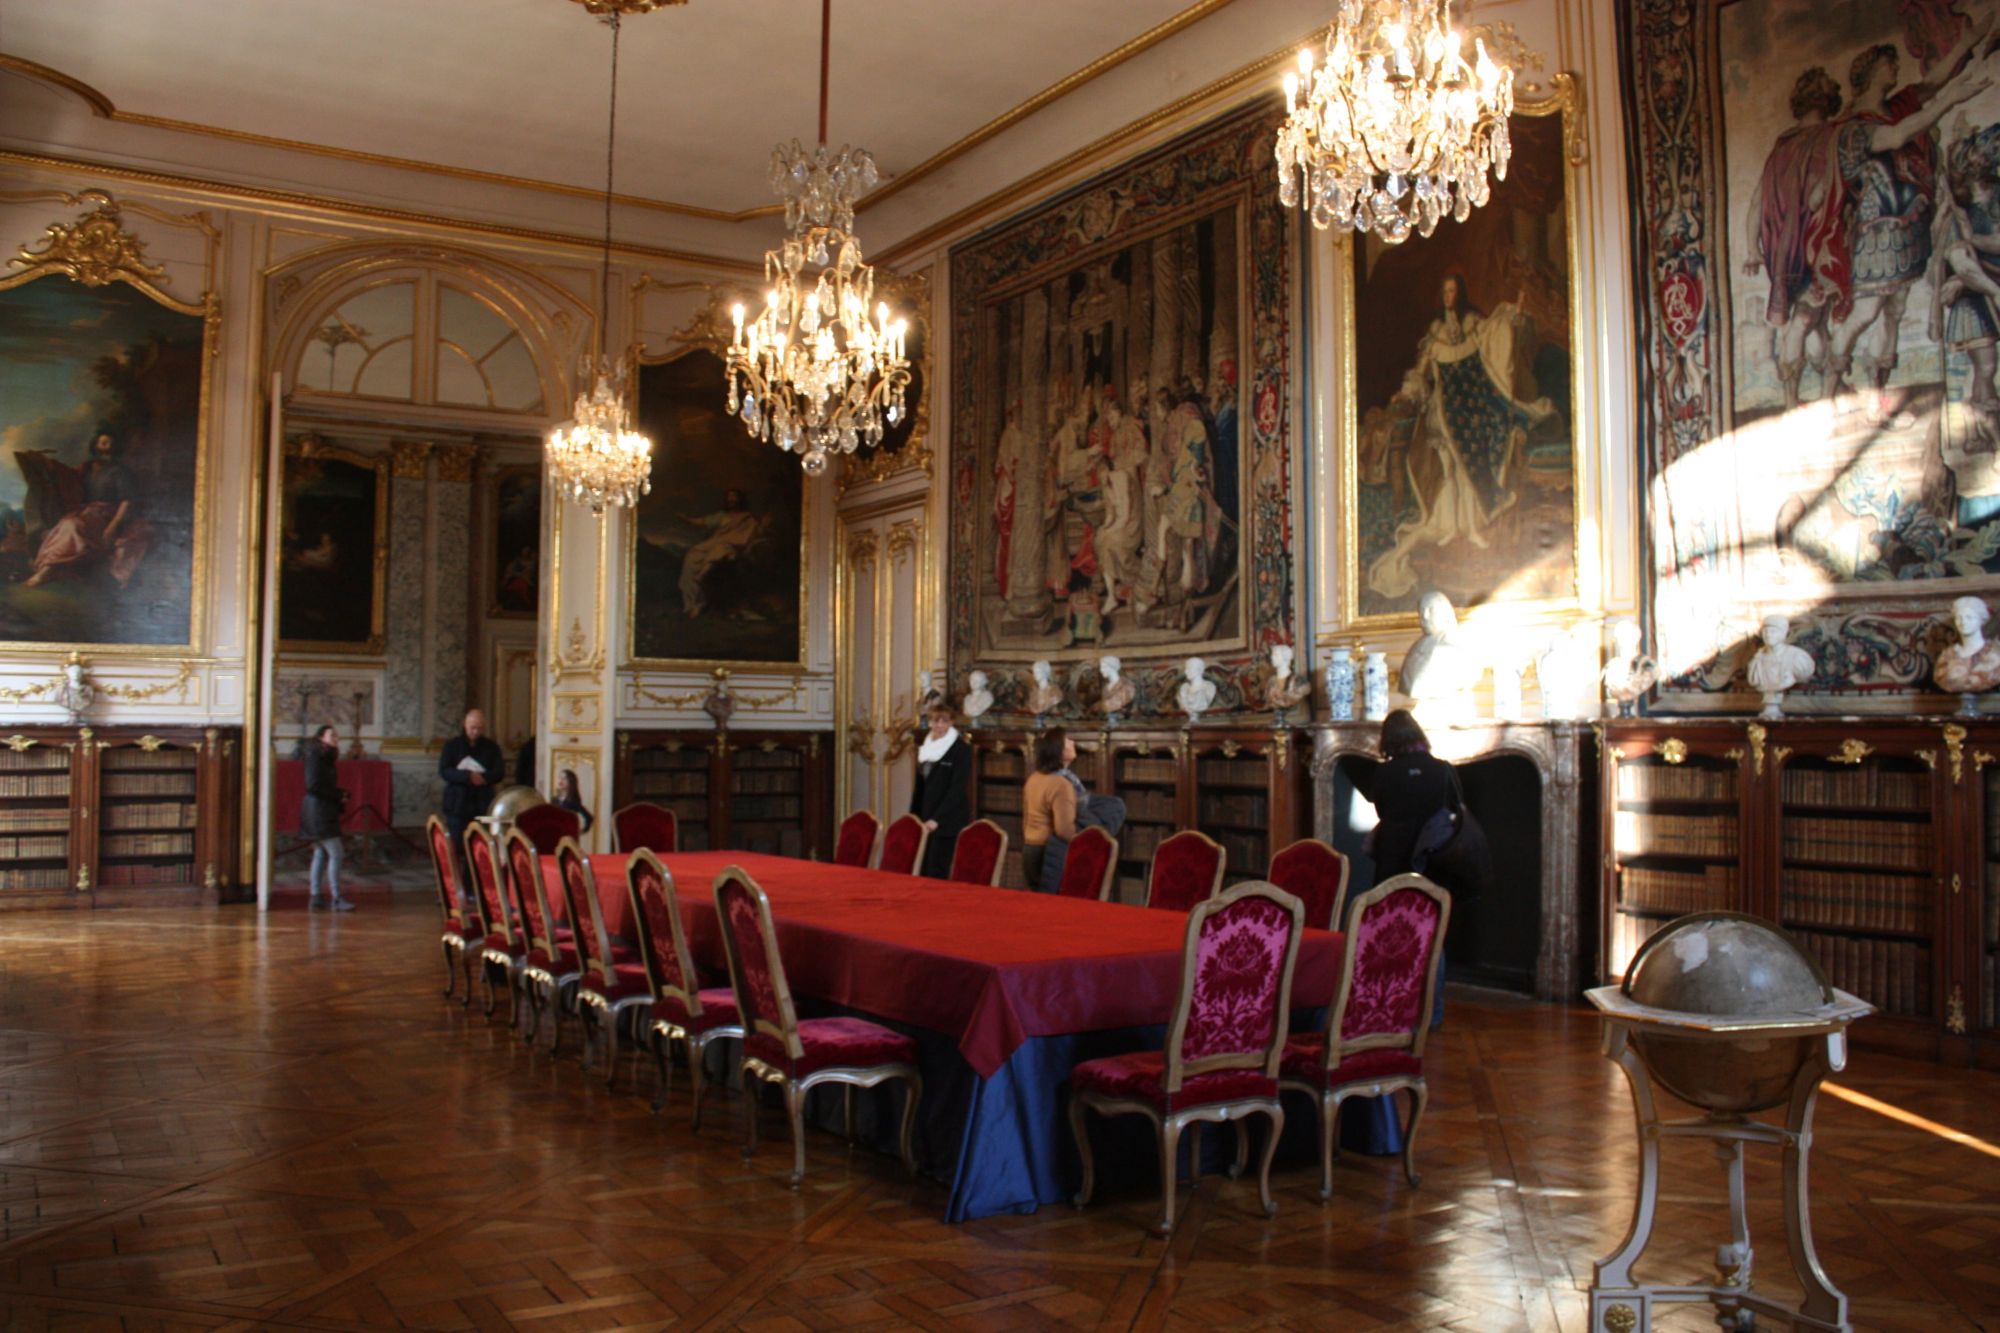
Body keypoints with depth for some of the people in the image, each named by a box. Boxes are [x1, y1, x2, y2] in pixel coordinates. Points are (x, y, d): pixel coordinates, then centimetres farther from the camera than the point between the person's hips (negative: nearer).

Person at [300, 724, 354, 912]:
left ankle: (314, 897, 14)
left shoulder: (326, 758, 16)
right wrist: (337, 796, -14)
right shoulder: (315, 756, -11)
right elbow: (313, 785, -19)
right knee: (335, 854, -9)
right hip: (319, 812, -10)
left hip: (323, 813, 10)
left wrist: (339, 796, -2)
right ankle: (336, 899, -8)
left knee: (320, 854, 11)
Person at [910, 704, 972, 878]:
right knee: (921, 871, 3)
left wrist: (937, 819, -19)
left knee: (937, 872, -9)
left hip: (947, 823, -6)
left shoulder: (961, 749, -7)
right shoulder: (925, 747, 14)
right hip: (925, 820, 6)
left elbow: (957, 789, -14)